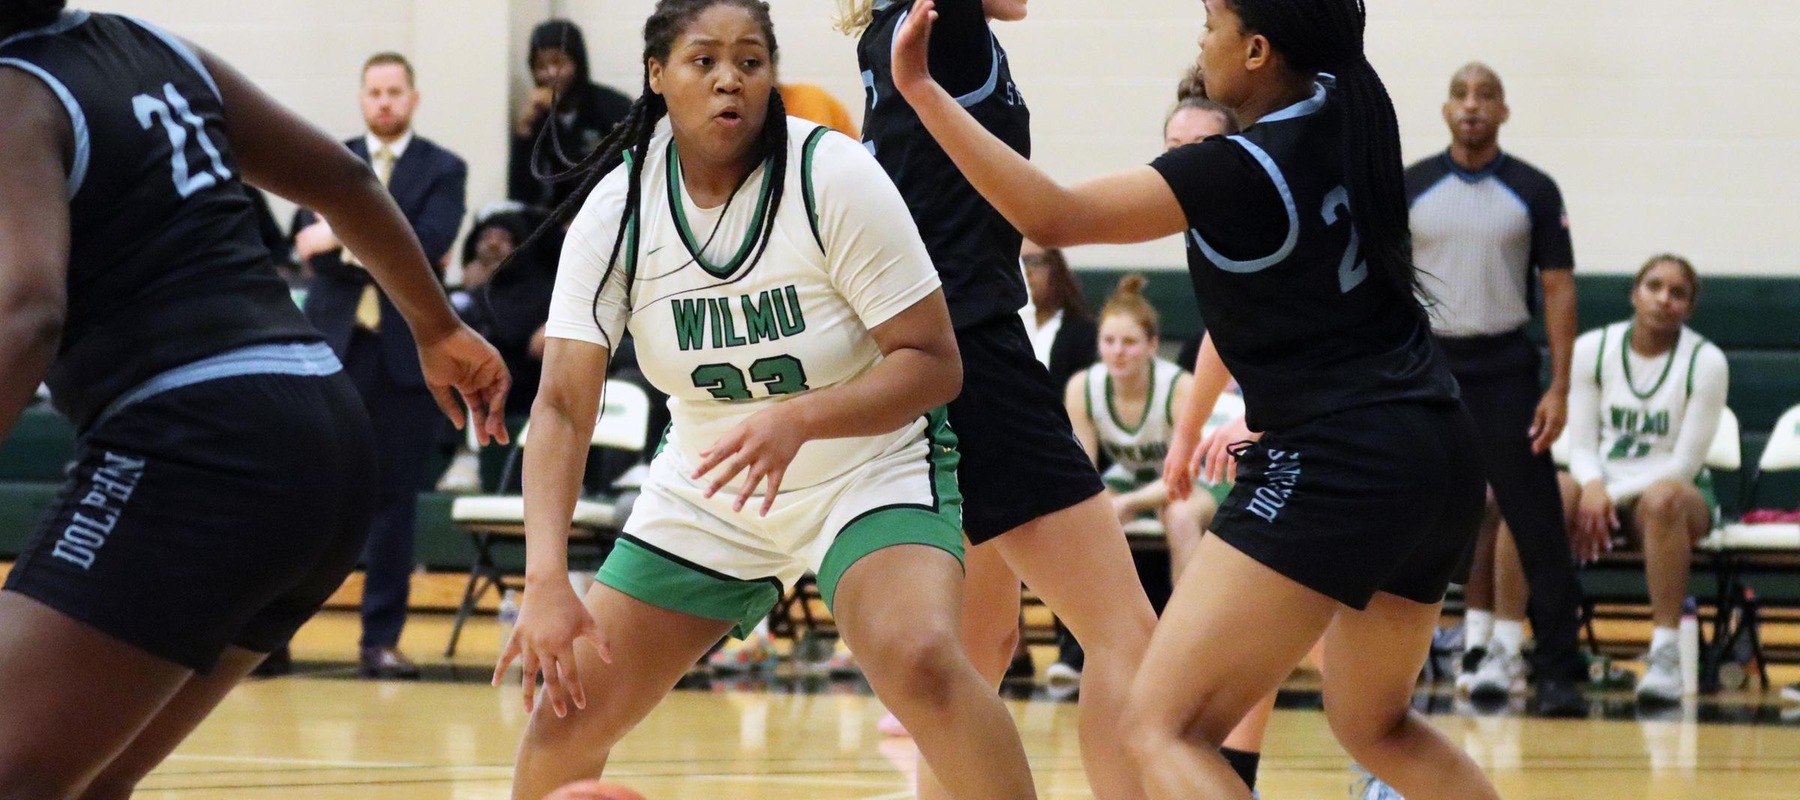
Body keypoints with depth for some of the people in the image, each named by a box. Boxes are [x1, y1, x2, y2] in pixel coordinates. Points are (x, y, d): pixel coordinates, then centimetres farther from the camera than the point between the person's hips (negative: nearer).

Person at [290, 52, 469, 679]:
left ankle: (381, 638, 8)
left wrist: (348, 238, -13)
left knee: (396, 498, 2)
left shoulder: (443, 170, 5)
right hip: (333, 349, 1)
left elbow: (432, 241, -12)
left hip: (406, 352, -1)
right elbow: (309, 244, -5)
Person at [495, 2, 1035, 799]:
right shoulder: (617, 207, -13)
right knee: (567, 712, 1)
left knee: (920, 661, -33)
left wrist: (797, 420, -37)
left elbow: (933, 363, -19)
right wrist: (546, 581, -32)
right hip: (707, 488, 4)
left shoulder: (834, 178, -21)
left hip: (872, 463, -4)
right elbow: (562, 406, -18)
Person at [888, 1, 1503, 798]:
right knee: (1373, 726, 29)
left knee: (1162, 728, -12)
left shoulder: (1238, 170, -14)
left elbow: (1052, 216, -19)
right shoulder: (1348, 112, 6)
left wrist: (921, 89, -17)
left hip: (1339, 468, -9)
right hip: (1438, 456, 9)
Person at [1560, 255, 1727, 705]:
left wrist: (1614, 495, -19)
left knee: (1663, 498, -41)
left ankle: (1665, 654, -43)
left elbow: (1684, 463, -9)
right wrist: (1593, 487, -20)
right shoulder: (1591, 349, 3)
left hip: (1678, 492, -2)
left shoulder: (1706, 362, -6)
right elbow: (1582, 445, 3)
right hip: (1602, 486, 2)